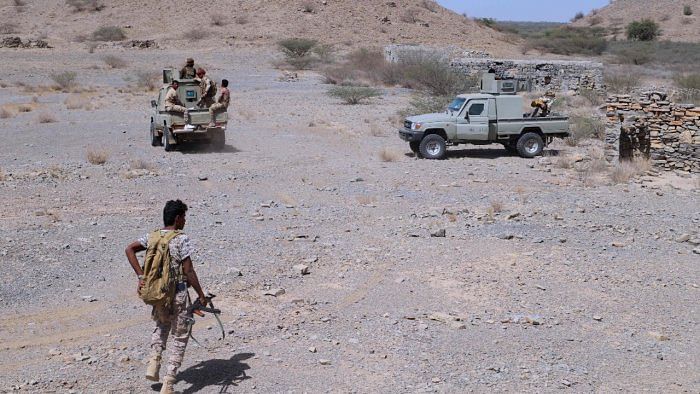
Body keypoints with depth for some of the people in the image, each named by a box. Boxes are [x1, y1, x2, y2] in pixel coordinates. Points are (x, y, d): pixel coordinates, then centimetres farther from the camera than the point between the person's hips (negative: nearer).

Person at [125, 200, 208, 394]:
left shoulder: (152, 236, 4)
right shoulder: (181, 239, -14)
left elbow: (129, 249, 0)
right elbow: (188, 271, -16)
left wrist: (141, 277, 1)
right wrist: (201, 295, -7)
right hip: (178, 294, -5)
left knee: (162, 326, 33)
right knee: (180, 337, 8)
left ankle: (153, 363, 15)